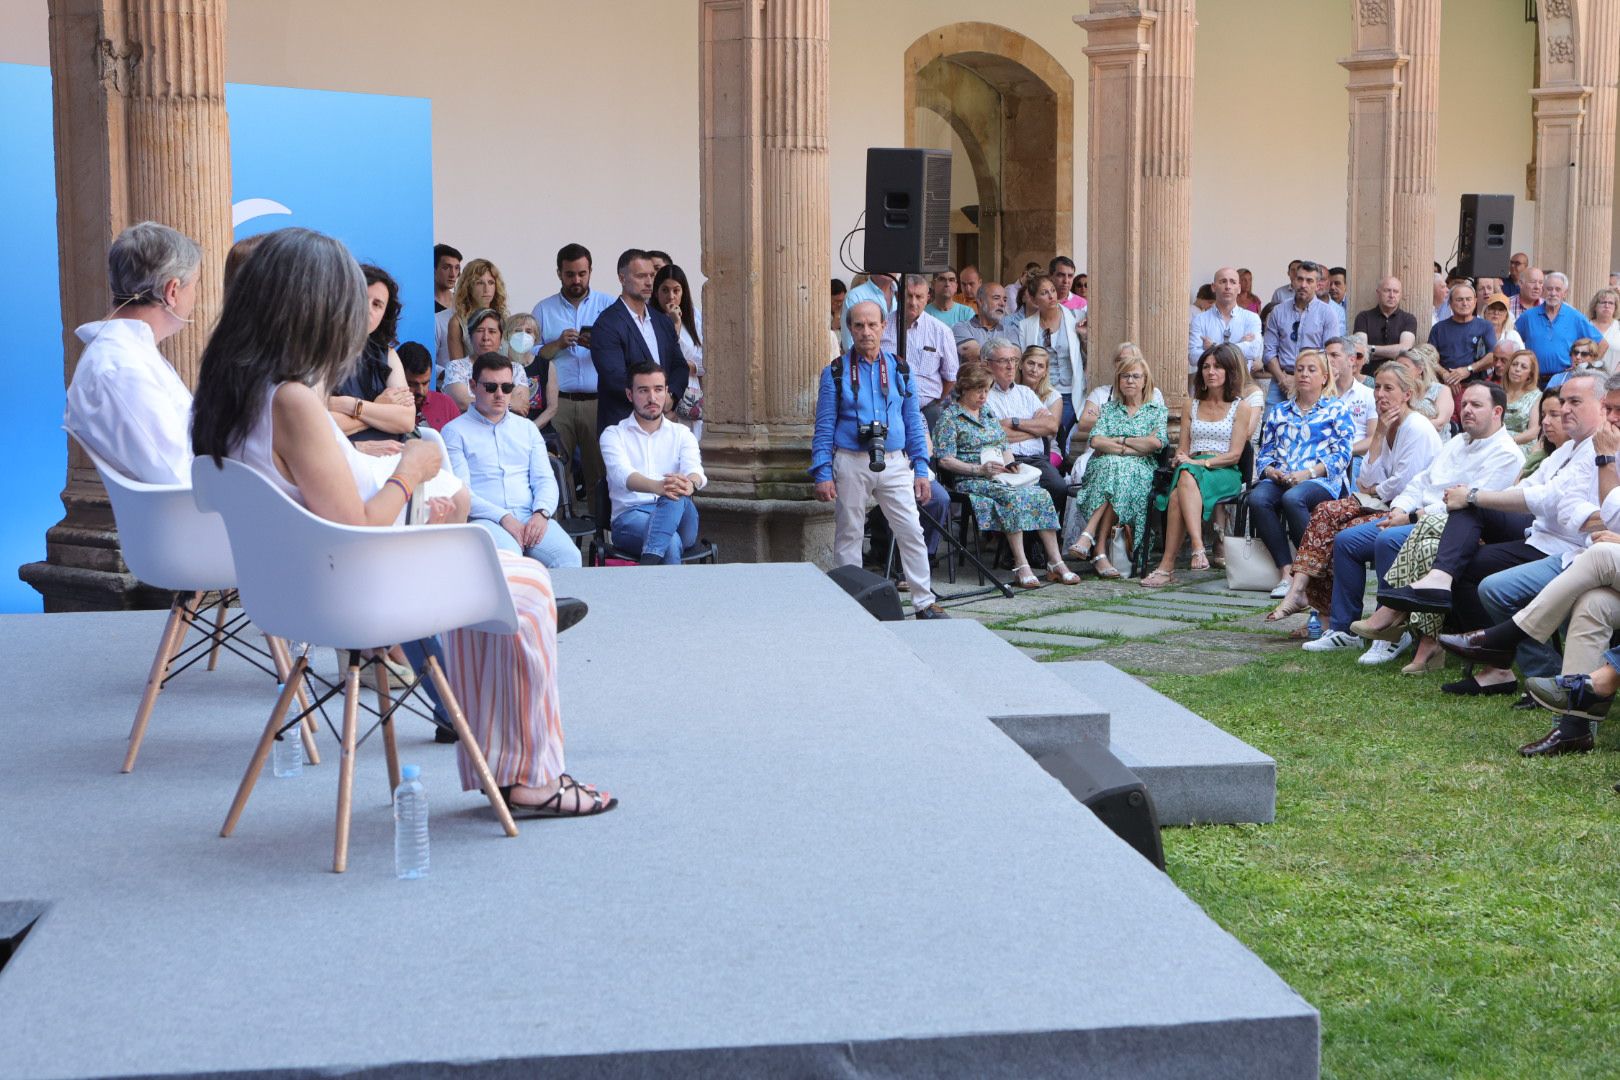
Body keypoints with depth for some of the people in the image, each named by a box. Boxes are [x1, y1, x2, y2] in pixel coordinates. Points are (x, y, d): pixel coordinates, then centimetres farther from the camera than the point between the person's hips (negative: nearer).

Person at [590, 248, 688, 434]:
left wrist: (670, 396, -5)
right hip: (621, 424, -6)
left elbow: (680, 366, 15)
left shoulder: (663, 321, 16)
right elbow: (615, 377, -15)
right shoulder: (607, 324, -7)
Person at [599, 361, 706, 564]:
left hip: (679, 519, 2)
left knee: (675, 499, -37)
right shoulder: (614, 435, 10)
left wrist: (689, 484, -33)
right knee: (670, 543, -38)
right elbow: (622, 474, -12)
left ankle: (648, 564, -51)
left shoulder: (682, 435, 18)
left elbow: (694, 470, -4)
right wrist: (657, 486, -37)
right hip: (630, 518, -2)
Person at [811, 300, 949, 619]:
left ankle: (925, 602, 5)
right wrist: (822, 474, -5)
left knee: (911, 532, -3)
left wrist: (921, 470, 6)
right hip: (851, 463, -1)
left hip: (895, 463, 2)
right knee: (848, 535, 5)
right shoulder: (835, 373, 2)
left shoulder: (899, 370, 9)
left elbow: (914, 423, 12)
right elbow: (824, 428, 2)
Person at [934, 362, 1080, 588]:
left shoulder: (989, 411, 23)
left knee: (1041, 494, -18)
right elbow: (945, 460, -8)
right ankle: (1021, 567, -37)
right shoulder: (950, 417, 0)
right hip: (972, 481, -7)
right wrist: (979, 469, -17)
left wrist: (1011, 464, 4)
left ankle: (1056, 563, -22)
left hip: (1001, 477, 7)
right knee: (1014, 496, -34)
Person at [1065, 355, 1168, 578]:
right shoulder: (1109, 408, 22)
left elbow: (1157, 442, -4)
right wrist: (1131, 449, -7)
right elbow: (1095, 441, 3)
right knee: (1112, 464, -37)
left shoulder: (1157, 410, 17)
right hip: (1103, 466, 1)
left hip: (1140, 470, -1)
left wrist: (1120, 440, 0)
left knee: (1119, 471, -38)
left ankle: (1088, 535, -46)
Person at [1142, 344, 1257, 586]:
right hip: (1191, 469, 4)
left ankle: (1167, 566, -48)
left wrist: (1202, 462, -14)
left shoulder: (1241, 407, 9)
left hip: (1225, 475, -4)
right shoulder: (1193, 407, 24)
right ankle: (1197, 548, -50)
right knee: (1184, 476, -37)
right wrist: (1181, 458, -5)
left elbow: (1235, 454, -1)